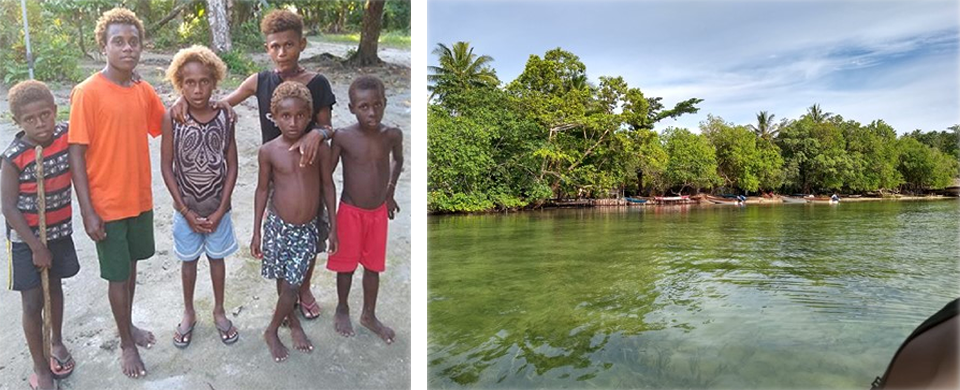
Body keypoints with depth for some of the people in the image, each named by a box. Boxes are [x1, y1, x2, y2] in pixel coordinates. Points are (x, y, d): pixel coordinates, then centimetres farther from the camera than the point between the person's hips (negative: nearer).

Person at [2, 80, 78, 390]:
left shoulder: (66, 135, -11)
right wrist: (36, 246, -14)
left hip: (59, 230, 4)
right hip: (26, 238, -4)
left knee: (55, 288, 21)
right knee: (33, 303, 4)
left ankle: (57, 342, 43)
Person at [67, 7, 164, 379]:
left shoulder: (144, 91, 1)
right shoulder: (87, 92, -15)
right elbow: (76, 154, -14)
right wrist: (88, 212, -16)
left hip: (140, 198, 5)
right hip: (107, 204, -5)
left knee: (131, 264, 20)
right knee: (117, 274, 9)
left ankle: (128, 325, 41)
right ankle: (126, 343, 27)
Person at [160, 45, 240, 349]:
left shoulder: (224, 117, -9)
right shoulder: (172, 118, -12)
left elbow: (232, 166, -5)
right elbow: (166, 167, -8)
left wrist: (221, 210, -9)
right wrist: (186, 210, -10)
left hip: (217, 206, 1)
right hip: (186, 207, 0)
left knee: (216, 257, 16)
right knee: (188, 260, 16)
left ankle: (219, 311, 35)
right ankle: (189, 313, 37)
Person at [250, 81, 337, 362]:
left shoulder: (320, 147, -9)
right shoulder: (268, 151, -9)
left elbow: (328, 186, 0)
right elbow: (262, 190, 0)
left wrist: (333, 227, 2)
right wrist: (256, 232, 2)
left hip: (308, 229, 0)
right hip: (278, 226, 0)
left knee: (292, 285, 6)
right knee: (284, 282, 15)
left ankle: (272, 331, 30)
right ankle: (292, 321, 40)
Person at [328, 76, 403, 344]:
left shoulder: (392, 135, -9)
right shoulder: (343, 137, -17)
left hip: (379, 212, 3)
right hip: (350, 211, -2)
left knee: (373, 266, 16)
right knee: (346, 265, 14)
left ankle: (369, 315, 36)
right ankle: (342, 310, 39)